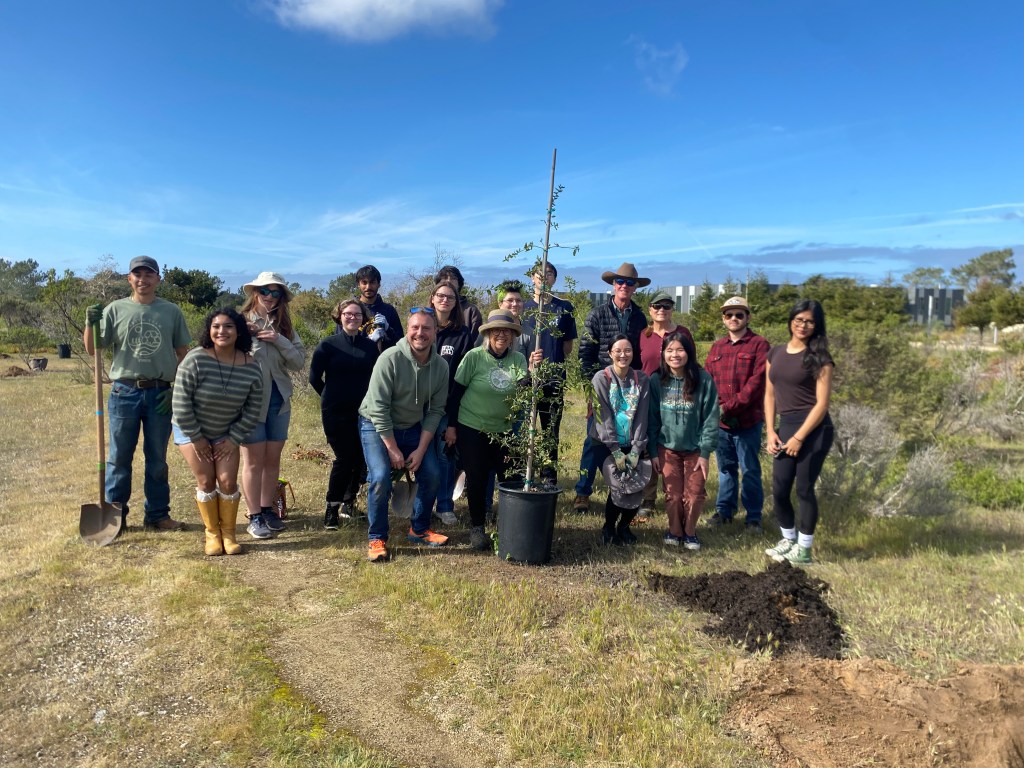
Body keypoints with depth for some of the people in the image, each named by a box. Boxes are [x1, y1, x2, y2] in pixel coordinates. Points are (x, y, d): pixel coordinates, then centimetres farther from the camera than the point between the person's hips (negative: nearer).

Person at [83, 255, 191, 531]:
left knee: (157, 459, 9)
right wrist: (89, 324, -14)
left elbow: (183, 353, 8)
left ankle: (157, 514, 19)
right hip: (124, 392, 0)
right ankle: (114, 515, 18)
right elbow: (92, 349, 3)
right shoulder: (115, 309, 3)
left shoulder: (171, 311, 5)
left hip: (160, 394, 0)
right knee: (119, 458, 7)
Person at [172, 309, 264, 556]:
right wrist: (196, 437, -15)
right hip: (192, 431, -2)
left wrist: (233, 439, -8)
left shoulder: (251, 368, -16)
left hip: (226, 434, 2)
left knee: (228, 481, -5)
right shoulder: (195, 360, -24)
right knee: (205, 480, -4)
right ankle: (212, 534, 11)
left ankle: (229, 534, 11)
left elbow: (253, 410, -6)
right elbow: (181, 403, -20)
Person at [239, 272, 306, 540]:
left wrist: (279, 340, -14)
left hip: (279, 400, 4)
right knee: (254, 460, 2)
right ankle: (254, 517, 12)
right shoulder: (242, 323, -6)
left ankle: (268, 510, 24)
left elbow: (299, 361, -2)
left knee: (273, 458, 11)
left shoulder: (285, 326, 7)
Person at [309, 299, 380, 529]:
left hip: (364, 411, 3)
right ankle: (332, 508, 9)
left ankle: (348, 501, 23)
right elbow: (315, 378, 2)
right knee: (344, 458, -6)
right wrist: (331, 397, 8)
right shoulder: (328, 345, -2)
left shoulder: (371, 346, 5)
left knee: (361, 458, 3)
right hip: (336, 412, -3)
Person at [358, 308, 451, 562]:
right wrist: (393, 449, -20)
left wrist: (421, 449, -11)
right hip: (377, 426, -5)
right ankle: (377, 539, -1)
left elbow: (436, 410, -4)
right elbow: (379, 408, -23)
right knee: (380, 478, -21)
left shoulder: (441, 366, -9)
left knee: (431, 475, -1)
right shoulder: (390, 358, -24)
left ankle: (419, 530, 22)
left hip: (413, 427, 5)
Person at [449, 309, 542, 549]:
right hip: (472, 428, -3)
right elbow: (456, 392, -5)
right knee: (477, 478, 4)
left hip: (504, 429, 3)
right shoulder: (474, 357, -10)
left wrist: (531, 369, -28)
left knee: (511, 478, 3)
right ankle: (476, 527, 22)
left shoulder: (518, 359, -1)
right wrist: (451, 425, -5)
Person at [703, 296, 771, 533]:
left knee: (750, 470, 3)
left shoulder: (759, 345, -4)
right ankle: (724, 509, 25)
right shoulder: (716, 347, 13)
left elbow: (757, 382, -13)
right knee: (726, 468, 15)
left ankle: (754, 517, 14)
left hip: (748, 420, -4)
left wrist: (730, 406, -17)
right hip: (720, 421, 5)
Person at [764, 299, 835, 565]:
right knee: (779, 490, 7)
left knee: (804, 489, 1)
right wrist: (771, 431, 3)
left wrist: (799, 437, -13)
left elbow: (822, 403, -10)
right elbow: (769, 395, 11)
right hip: (785, 428, 5)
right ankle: (788, 539, 29)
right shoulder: (775, 353, 10)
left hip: (813, 430, -5)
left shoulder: (819, 358, -6)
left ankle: (803, 549, 17)